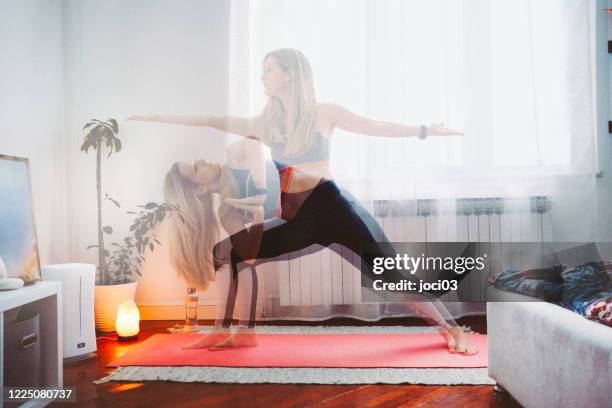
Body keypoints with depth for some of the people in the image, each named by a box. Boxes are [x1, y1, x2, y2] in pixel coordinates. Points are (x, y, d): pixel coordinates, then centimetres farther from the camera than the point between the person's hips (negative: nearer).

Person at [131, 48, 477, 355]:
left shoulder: (324, 114, 2)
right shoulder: (266, 124, 12)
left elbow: (376, 127, 3)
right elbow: (215, 121, 14)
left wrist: (424, 130, -3)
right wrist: (158, 118, 16)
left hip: (333, 208, -5)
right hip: (296, 219, 5)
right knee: (227, 250, 1)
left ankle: (453, 330, 7)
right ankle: (229, 333, 10)